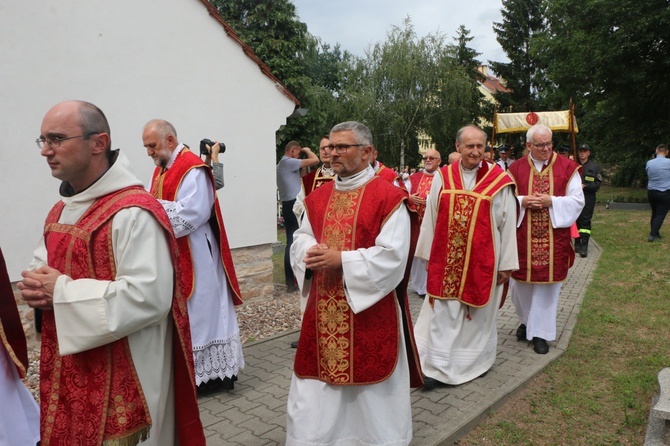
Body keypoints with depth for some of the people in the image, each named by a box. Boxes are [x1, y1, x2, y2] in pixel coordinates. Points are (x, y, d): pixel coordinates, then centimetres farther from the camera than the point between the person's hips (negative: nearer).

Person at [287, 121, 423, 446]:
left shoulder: (389, 198, -10)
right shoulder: (318, 197, 9)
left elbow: (392, 256, -16)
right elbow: (301, 238, 11)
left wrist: (341, 259, -21)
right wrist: (310, 252, -12)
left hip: (369, 309, -5)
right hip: (323, 309, 6)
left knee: (370, 390, 10)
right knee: (316, 391, 15)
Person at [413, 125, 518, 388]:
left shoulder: (499, 181, -5)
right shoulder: (443, 177, 1)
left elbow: (507, 225, -2)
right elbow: (430, 219, 5)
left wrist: (506, 264, -2)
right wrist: (428, 255, 6)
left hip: (482, 261, -1)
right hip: (446, 261, 2)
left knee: (478, 313, 12)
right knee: (442, 313, 6)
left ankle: (476, 361, 32)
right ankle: (437, 367, 17)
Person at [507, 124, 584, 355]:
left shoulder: (567, 167, 0)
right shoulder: (516, 168, 2)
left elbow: (577, 200, -3)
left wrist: (551, 201, -17)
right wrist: (522, 201, -16)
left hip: (553, 238, -1)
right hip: (523, 237, 1)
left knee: (547, 283, 6)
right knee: (521, 281, 10)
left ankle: (540, 331, 20)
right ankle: (526, 320, 36)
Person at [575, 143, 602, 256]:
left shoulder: (594, 167, 5)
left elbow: (598, 184, -1)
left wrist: (585, 186, -13)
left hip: (588, 199, -2)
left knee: (585, 221, -6)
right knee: (576, 221, 6)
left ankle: (584, 247, -7)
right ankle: (577, 244, 17)